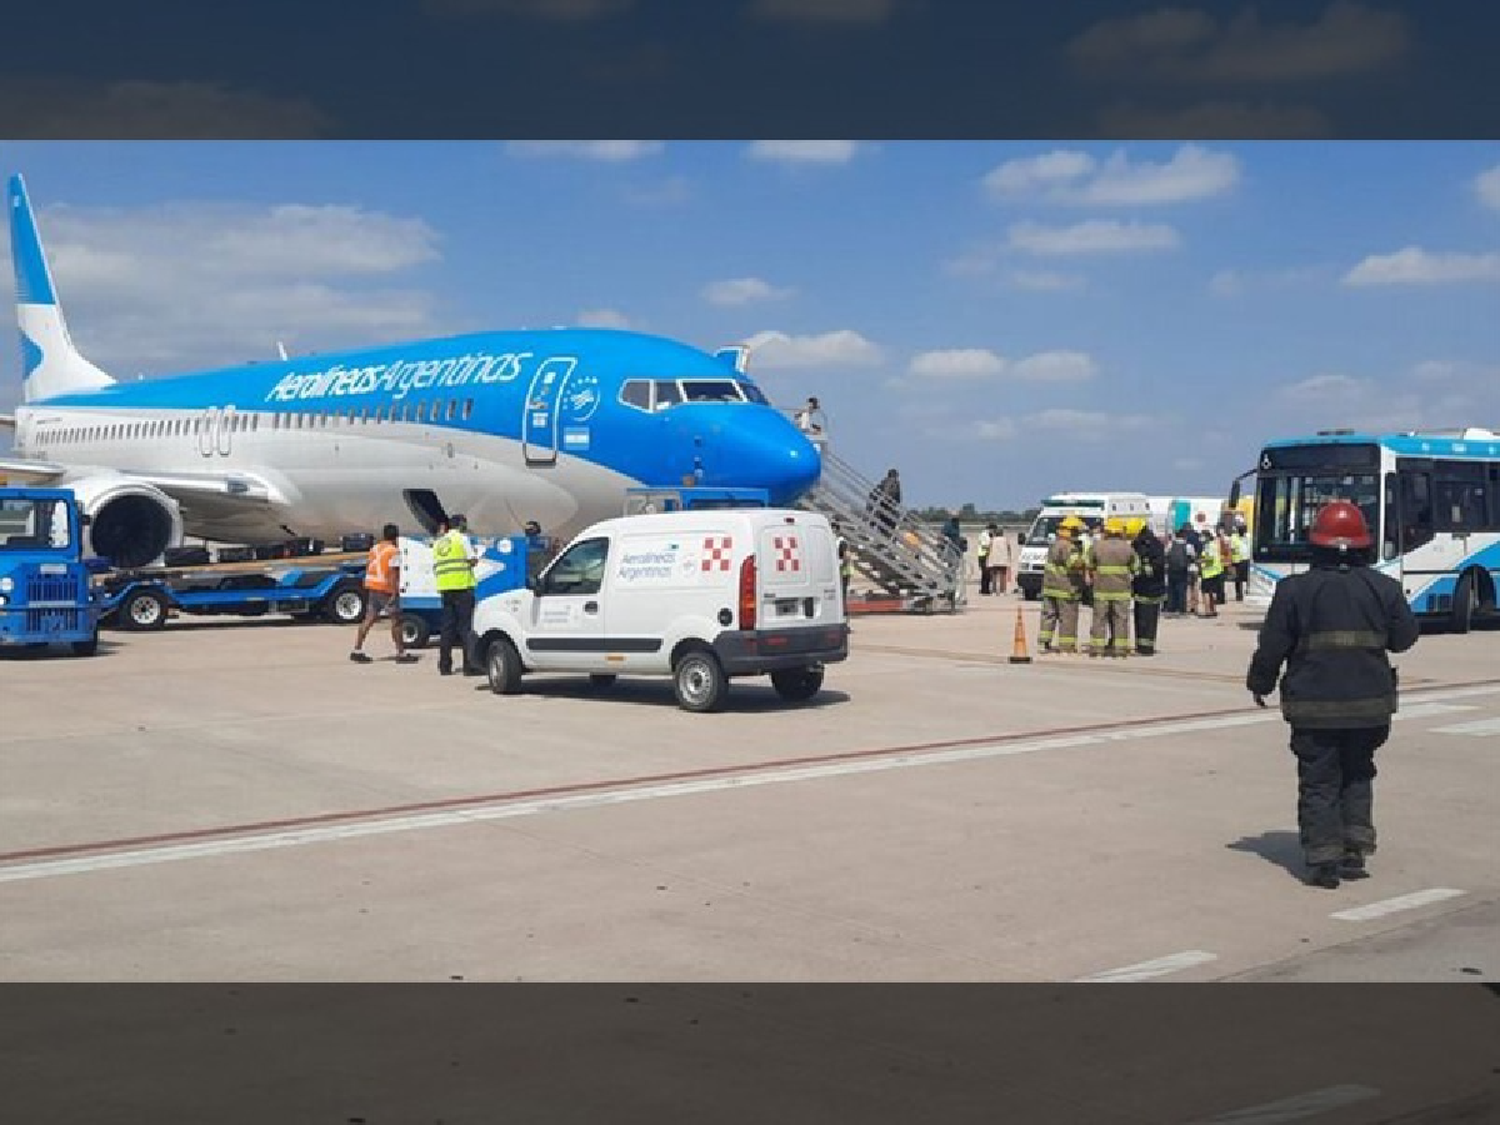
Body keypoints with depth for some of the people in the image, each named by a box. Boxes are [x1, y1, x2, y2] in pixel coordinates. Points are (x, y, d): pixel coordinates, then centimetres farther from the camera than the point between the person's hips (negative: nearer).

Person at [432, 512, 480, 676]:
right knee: (466, 626, -5)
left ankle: (444, 665, 10)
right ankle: (470, 665, -8)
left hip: (445, 588, 6)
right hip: (462, 586, -6)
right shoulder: (462, 538, -2)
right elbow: (473, 561, -7)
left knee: (447, 627, 10)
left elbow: (435, 568, 16)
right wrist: (469, 562, 12)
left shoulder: (438, 543, 17)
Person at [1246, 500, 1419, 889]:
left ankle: (1323, 860, 1)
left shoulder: (1294, 589, -7)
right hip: (1369, 702, 2)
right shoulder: (1384, 588, -1)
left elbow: (1272, 646, -4)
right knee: (1357, 777, 19)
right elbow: (1405, 637, 8)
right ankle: (1355, 851, 14)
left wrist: (1259, 683, 11)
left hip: (1313, 704, -2)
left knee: (1319, 783, 5)